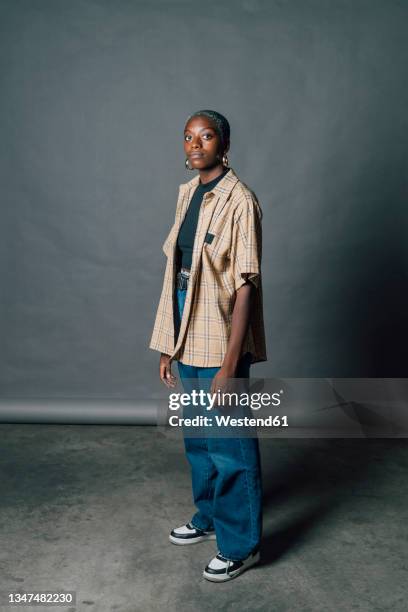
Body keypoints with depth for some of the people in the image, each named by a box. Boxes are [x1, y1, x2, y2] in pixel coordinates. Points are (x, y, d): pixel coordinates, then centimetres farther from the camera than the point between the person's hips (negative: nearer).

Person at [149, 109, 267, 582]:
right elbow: (178, 272, 11)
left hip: (220, 343, -8)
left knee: (229, 445, 5)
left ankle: (240, 545, 23)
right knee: (197, 438, 22)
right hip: (189, 338, 8)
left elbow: (246, 286, -20)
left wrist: (230, 365, -23)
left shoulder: (239, 201, -16)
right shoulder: (187, 194, 9)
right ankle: (208, 518, 42)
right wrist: (169, 347, 12)